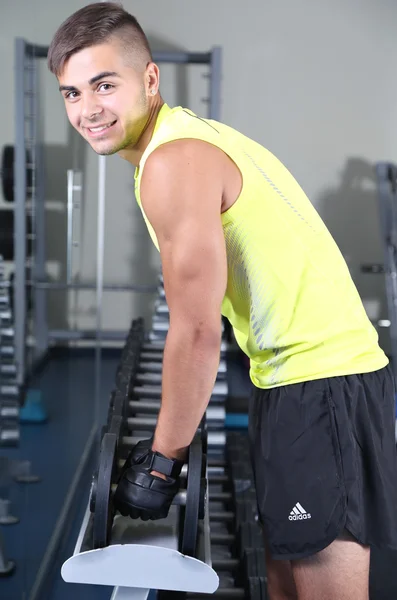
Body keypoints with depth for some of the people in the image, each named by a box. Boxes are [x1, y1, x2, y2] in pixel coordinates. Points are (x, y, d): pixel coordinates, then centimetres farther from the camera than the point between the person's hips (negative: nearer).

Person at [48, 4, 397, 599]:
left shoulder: (172, 162, -18)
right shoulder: (189, 135, 13)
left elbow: (197, 332, -19)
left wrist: (160, 461, -9)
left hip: (319, 384, -10)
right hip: (294, 374, 10)